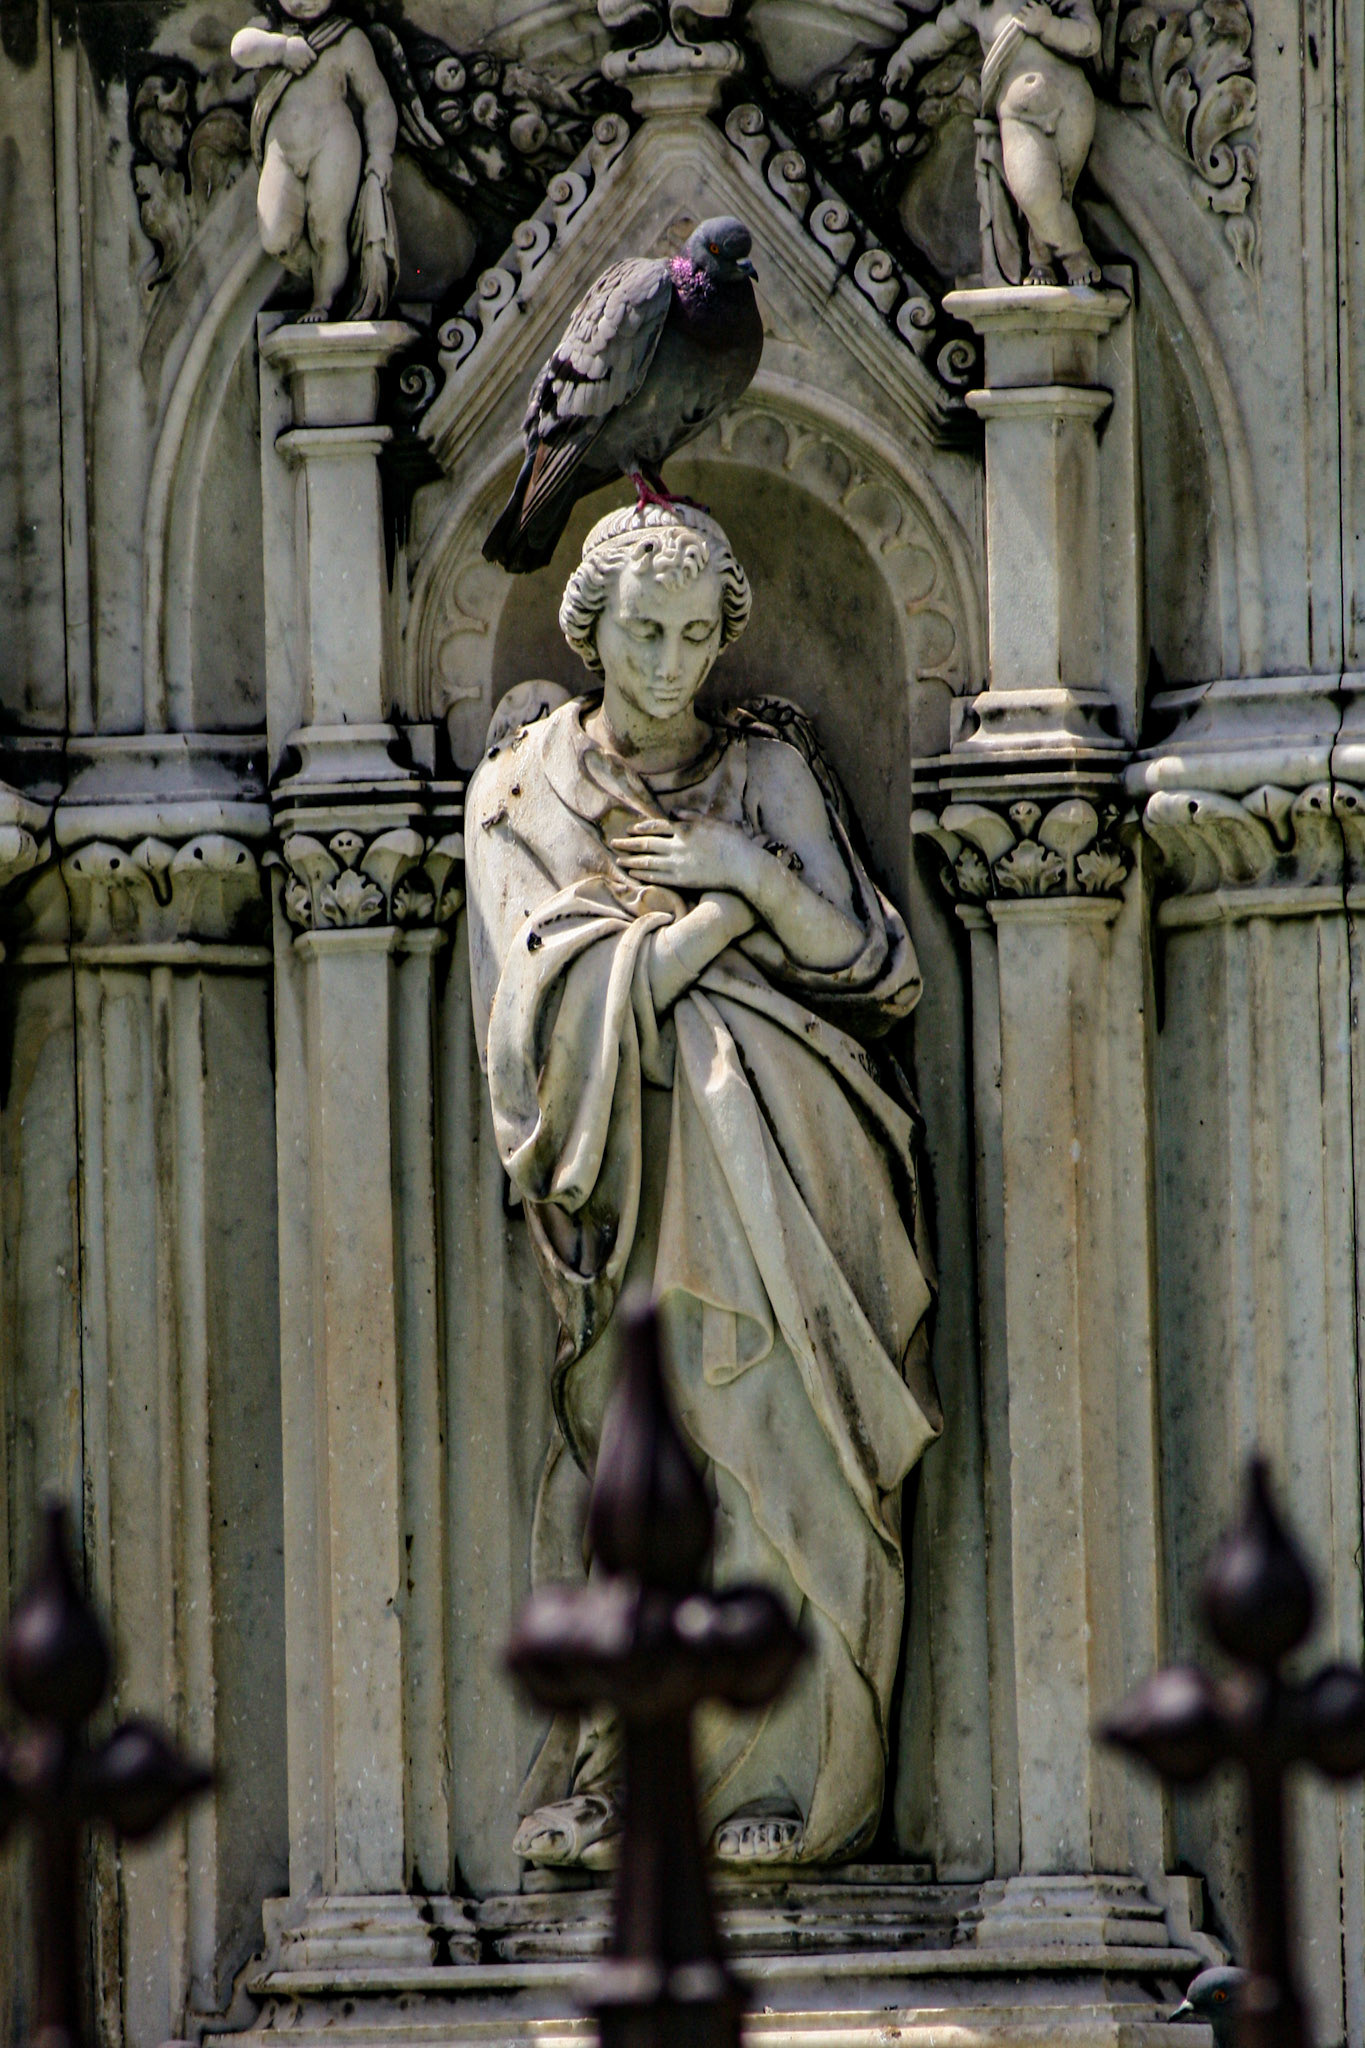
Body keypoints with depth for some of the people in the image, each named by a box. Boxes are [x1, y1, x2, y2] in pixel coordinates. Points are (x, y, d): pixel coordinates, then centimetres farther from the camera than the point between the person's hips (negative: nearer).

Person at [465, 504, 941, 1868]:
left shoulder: (768, 768, 13)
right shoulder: (523, 790, 9)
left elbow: (870, 965, 8)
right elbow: (581, 990, -3)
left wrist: (752, 871, -6)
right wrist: (731, 905, -4)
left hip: (779, 1144, 1)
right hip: (647, 1164, -1)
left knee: (783, 1440, -10)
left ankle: (786, 1778, -11)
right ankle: (620, 1786, -11)